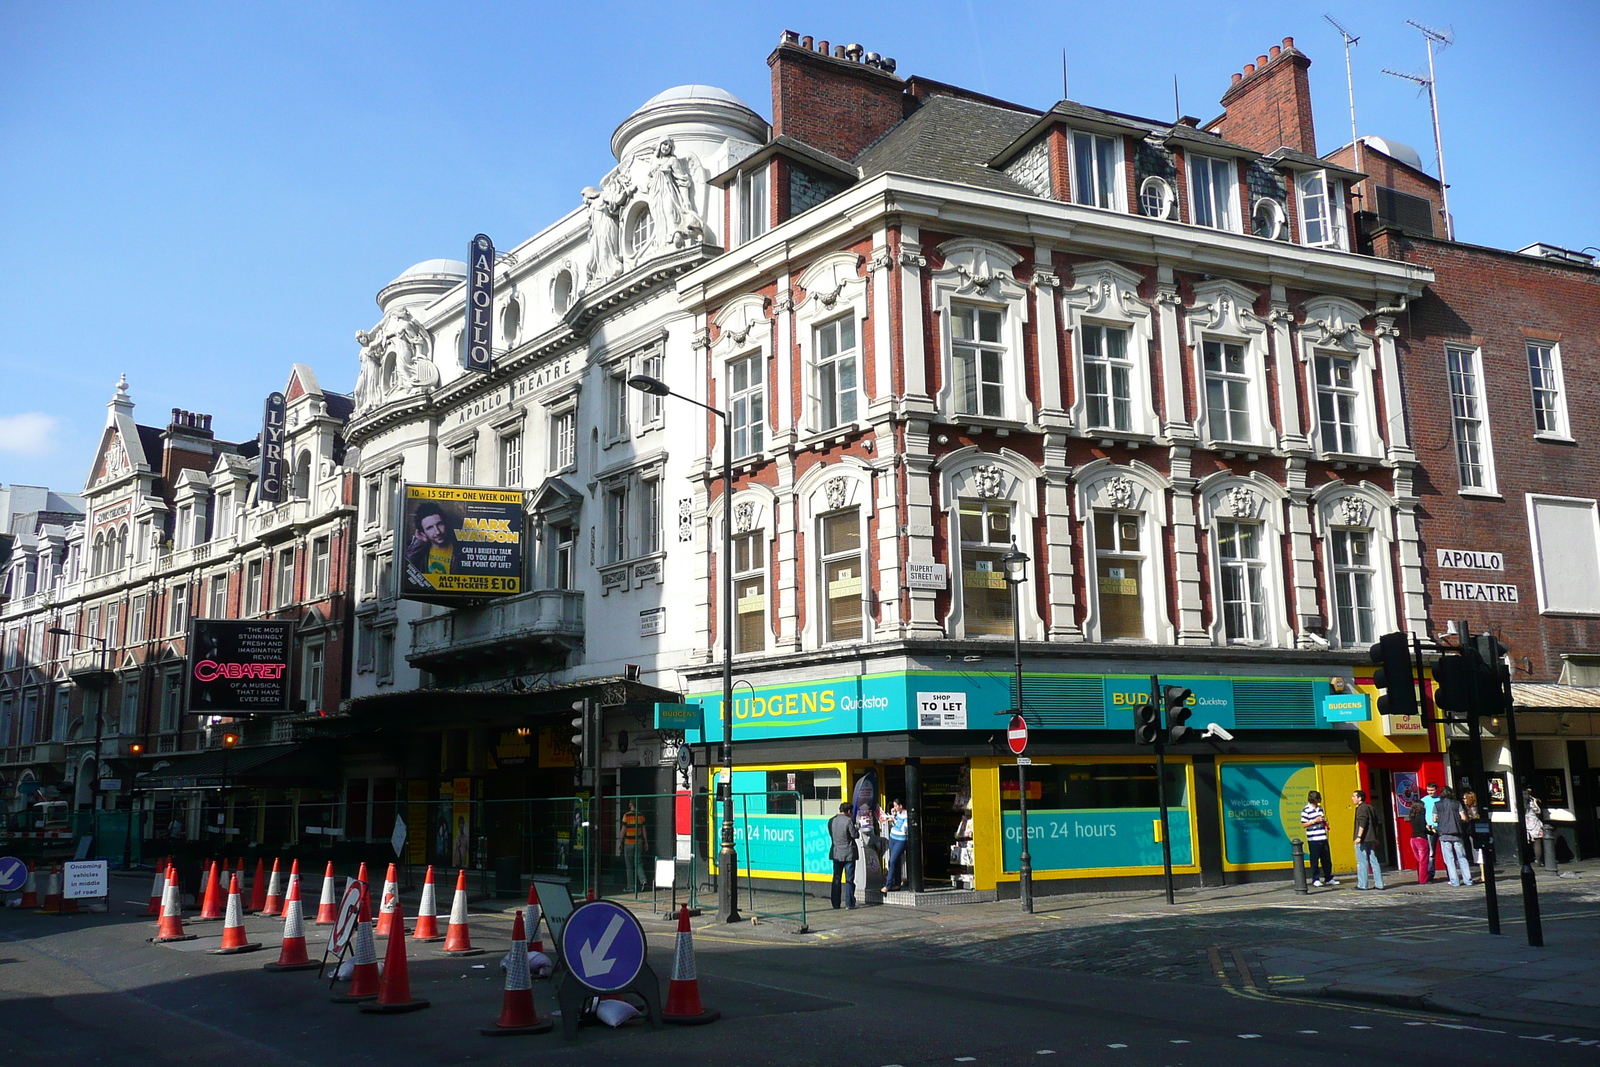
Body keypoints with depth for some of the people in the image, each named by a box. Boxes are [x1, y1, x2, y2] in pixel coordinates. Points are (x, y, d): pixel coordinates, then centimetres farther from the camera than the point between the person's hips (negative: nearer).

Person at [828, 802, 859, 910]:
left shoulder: (831, 821, 2)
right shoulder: (848, 821, -14)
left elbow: (831, 835, 10)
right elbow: (854, 835, -10)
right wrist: (856, 829, 9)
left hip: (836, 853, 5)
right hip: (849, 853, -5)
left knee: (836, 879, 10)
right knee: (849, 880, 2)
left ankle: (835, 904, 11)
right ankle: (849, 904, 3)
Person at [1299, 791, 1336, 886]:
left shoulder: (1320, 808, 13)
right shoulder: (1306, 810, -9)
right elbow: (1303, 825, -9)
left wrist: (1324, 823, 6)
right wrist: (1314, 821, -19)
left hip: (1323, 838, 7)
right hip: (1313, 840, -7)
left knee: (1327, 859, 11)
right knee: (1315, 860, 0)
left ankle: (1328, 878, 22)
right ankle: (1315, 879, 9)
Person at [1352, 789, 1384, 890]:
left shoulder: (1361, 808, -11)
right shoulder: (1370, 807, 17)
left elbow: (1362, 824, -21)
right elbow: (1376, 823, 21)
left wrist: (1359, 837, -24)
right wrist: (1375, 837, 26)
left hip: (1363, 840, -9)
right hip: (1371, 839, 9)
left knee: (1362, 862, -5)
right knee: (1374, 861, 9)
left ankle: (1362, 885, -3)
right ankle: (1379, 884, 9)